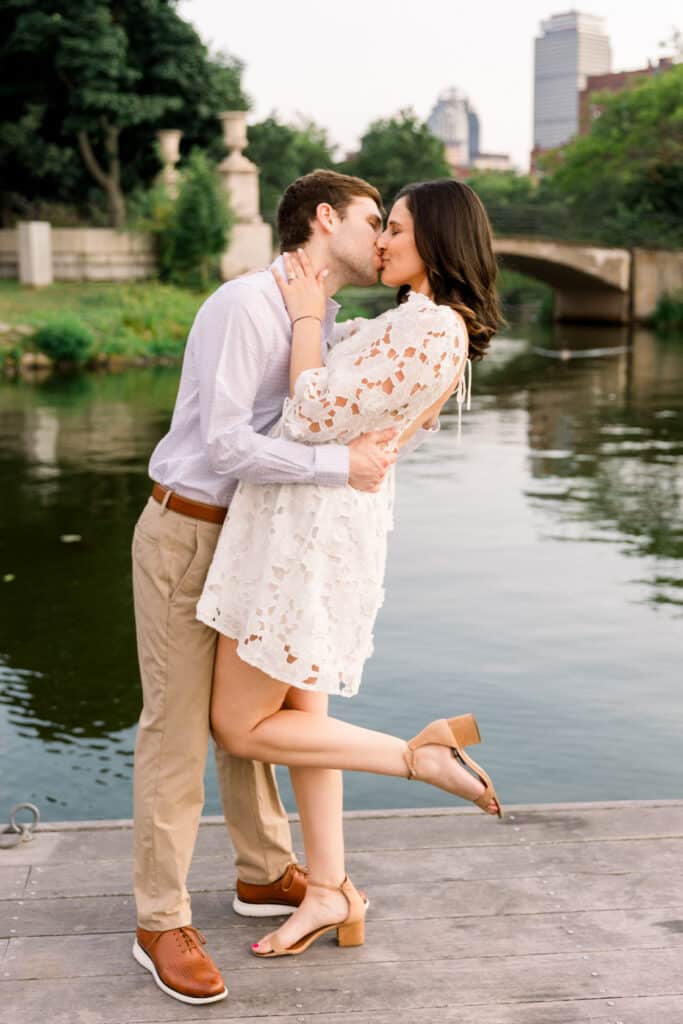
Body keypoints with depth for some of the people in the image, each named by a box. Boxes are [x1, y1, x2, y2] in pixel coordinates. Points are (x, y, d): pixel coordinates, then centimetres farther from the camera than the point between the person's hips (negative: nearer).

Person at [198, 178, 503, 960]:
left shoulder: (428, 327, -19)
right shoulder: (437, 330, 12)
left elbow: (318, 415, -19)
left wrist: (306, 314, -8)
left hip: (310, 532, -10)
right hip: (323, 524, 10)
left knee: (240, 729, 0)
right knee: (297, 711, 15)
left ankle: (421, 754, -2)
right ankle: (330, 893, 23)